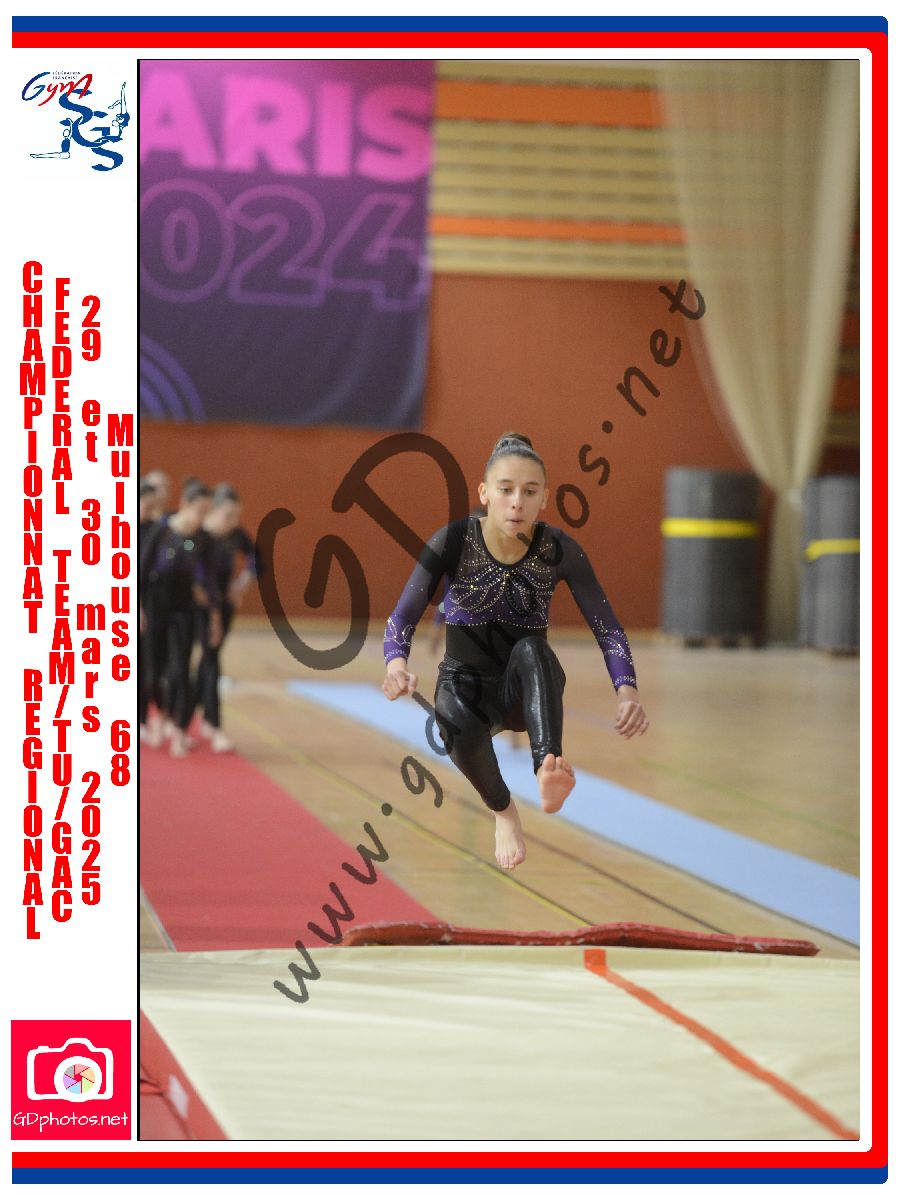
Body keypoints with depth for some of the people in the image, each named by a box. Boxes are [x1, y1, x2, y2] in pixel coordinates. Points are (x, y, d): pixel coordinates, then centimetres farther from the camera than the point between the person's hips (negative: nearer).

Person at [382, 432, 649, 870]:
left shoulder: (560, 549, -12)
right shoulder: (453, 541, -15)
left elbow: (607, 628, -14)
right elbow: (402, 618, -18)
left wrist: (627, 688, -34)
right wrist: (396, 661, -41)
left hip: (529, 687, 0)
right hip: (467, 680, 0)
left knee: (530, 650, -36)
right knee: (455, 720, -37)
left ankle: (549, 770, -58)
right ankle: (502, 809, -6)